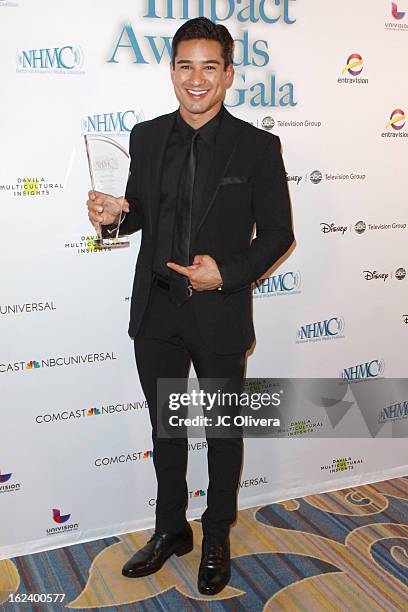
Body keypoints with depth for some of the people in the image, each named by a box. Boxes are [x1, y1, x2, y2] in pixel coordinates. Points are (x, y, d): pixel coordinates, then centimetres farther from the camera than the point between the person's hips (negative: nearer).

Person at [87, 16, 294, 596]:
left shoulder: (257, 147, -8)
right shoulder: (146, 137, 2)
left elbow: (277, 232, -5)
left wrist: (228, 273, -19)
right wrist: (115, 213, -11)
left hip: (219, 314, -3)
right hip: (156, 311, 4)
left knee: (223, 430, 14)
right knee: (165, 426, 18)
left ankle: (217, 538, 36)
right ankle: (170, 528, 39)